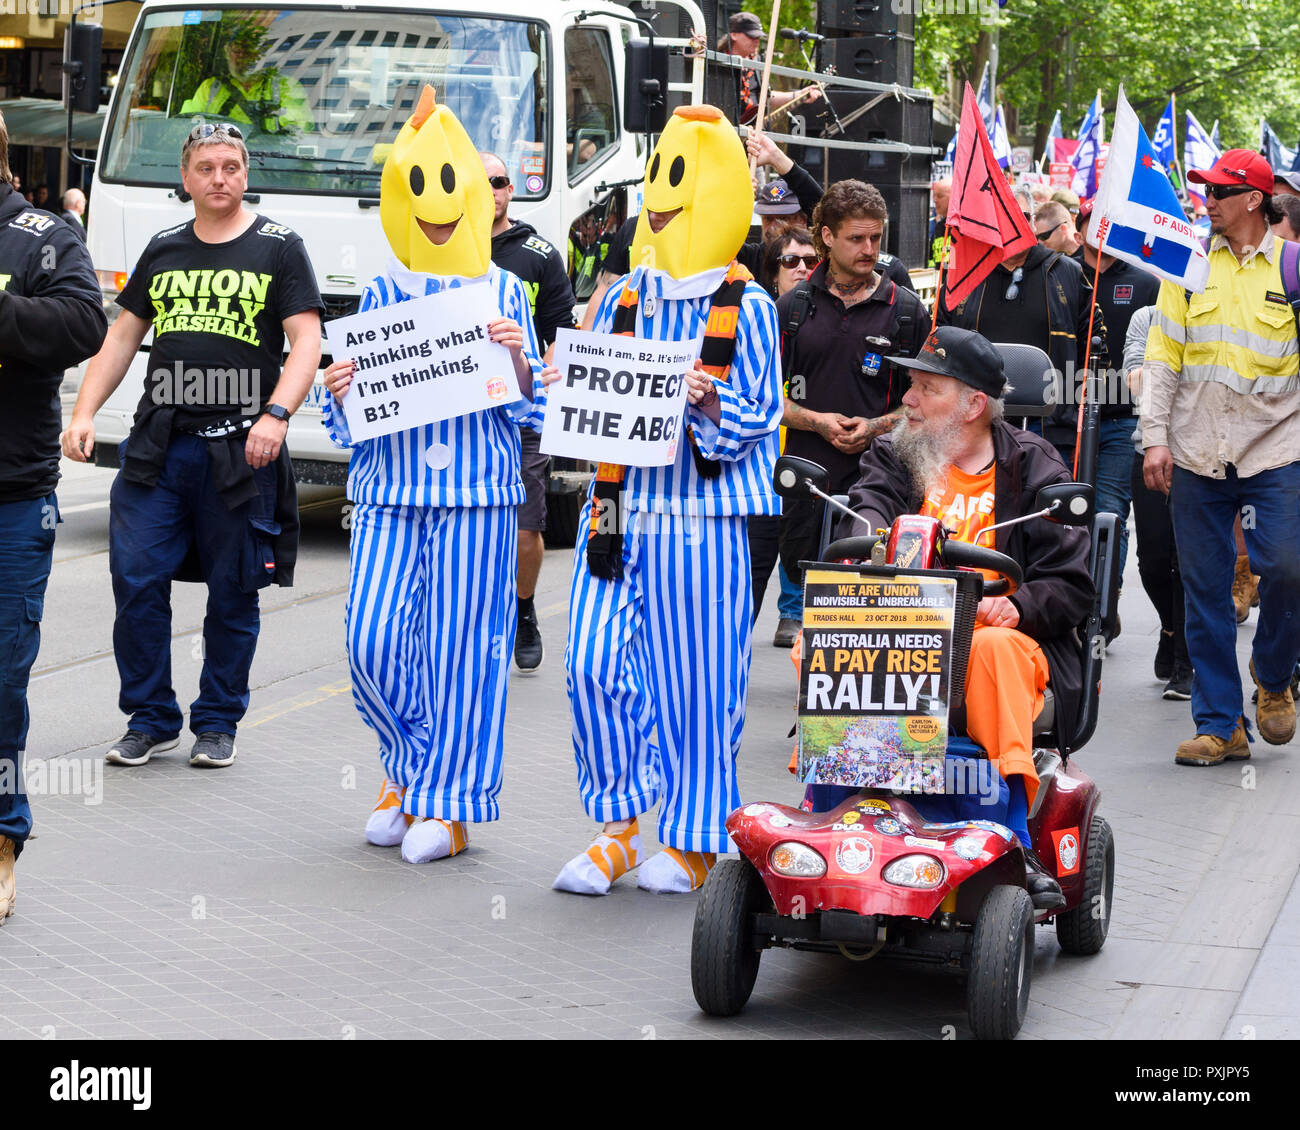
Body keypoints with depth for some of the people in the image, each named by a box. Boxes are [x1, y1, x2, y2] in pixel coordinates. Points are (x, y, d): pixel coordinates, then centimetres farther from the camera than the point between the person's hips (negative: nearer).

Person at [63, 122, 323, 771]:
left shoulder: (278, 248, 3)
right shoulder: (164, 251, 14)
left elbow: (306, 341, -4)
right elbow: (121, 338, 17)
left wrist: (275, 415, -19)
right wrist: (84, 414, 5)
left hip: (240, 449, -3)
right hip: (157, 447, 3)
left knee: (233, 593, 4)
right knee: (136, 581, -3)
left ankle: (218, 723, 16)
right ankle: (151, 719, 9)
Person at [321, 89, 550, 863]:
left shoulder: (503, 292, 6)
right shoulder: (382, 293, 11)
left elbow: (530, 407, 5)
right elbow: (354, 419, 12)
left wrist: (518, 360, -14)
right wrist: (339, 393, -9)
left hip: (476, 492, -2)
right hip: (390, 490, 2)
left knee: (461, 644, -2)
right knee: (373, 639, -5)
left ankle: (449, 803, 8)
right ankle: (409, 769, 18)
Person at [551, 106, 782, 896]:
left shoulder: (746, 309, -2)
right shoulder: (622, 300, 11)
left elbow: (758, 419, -3)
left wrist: (708, 403, -21)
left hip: (703, 518, -4)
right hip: (622, 509, 4)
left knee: (699, 678, 1)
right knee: (595, 666, -3)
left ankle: (694, 840, 15)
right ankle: (619, 826, 12)